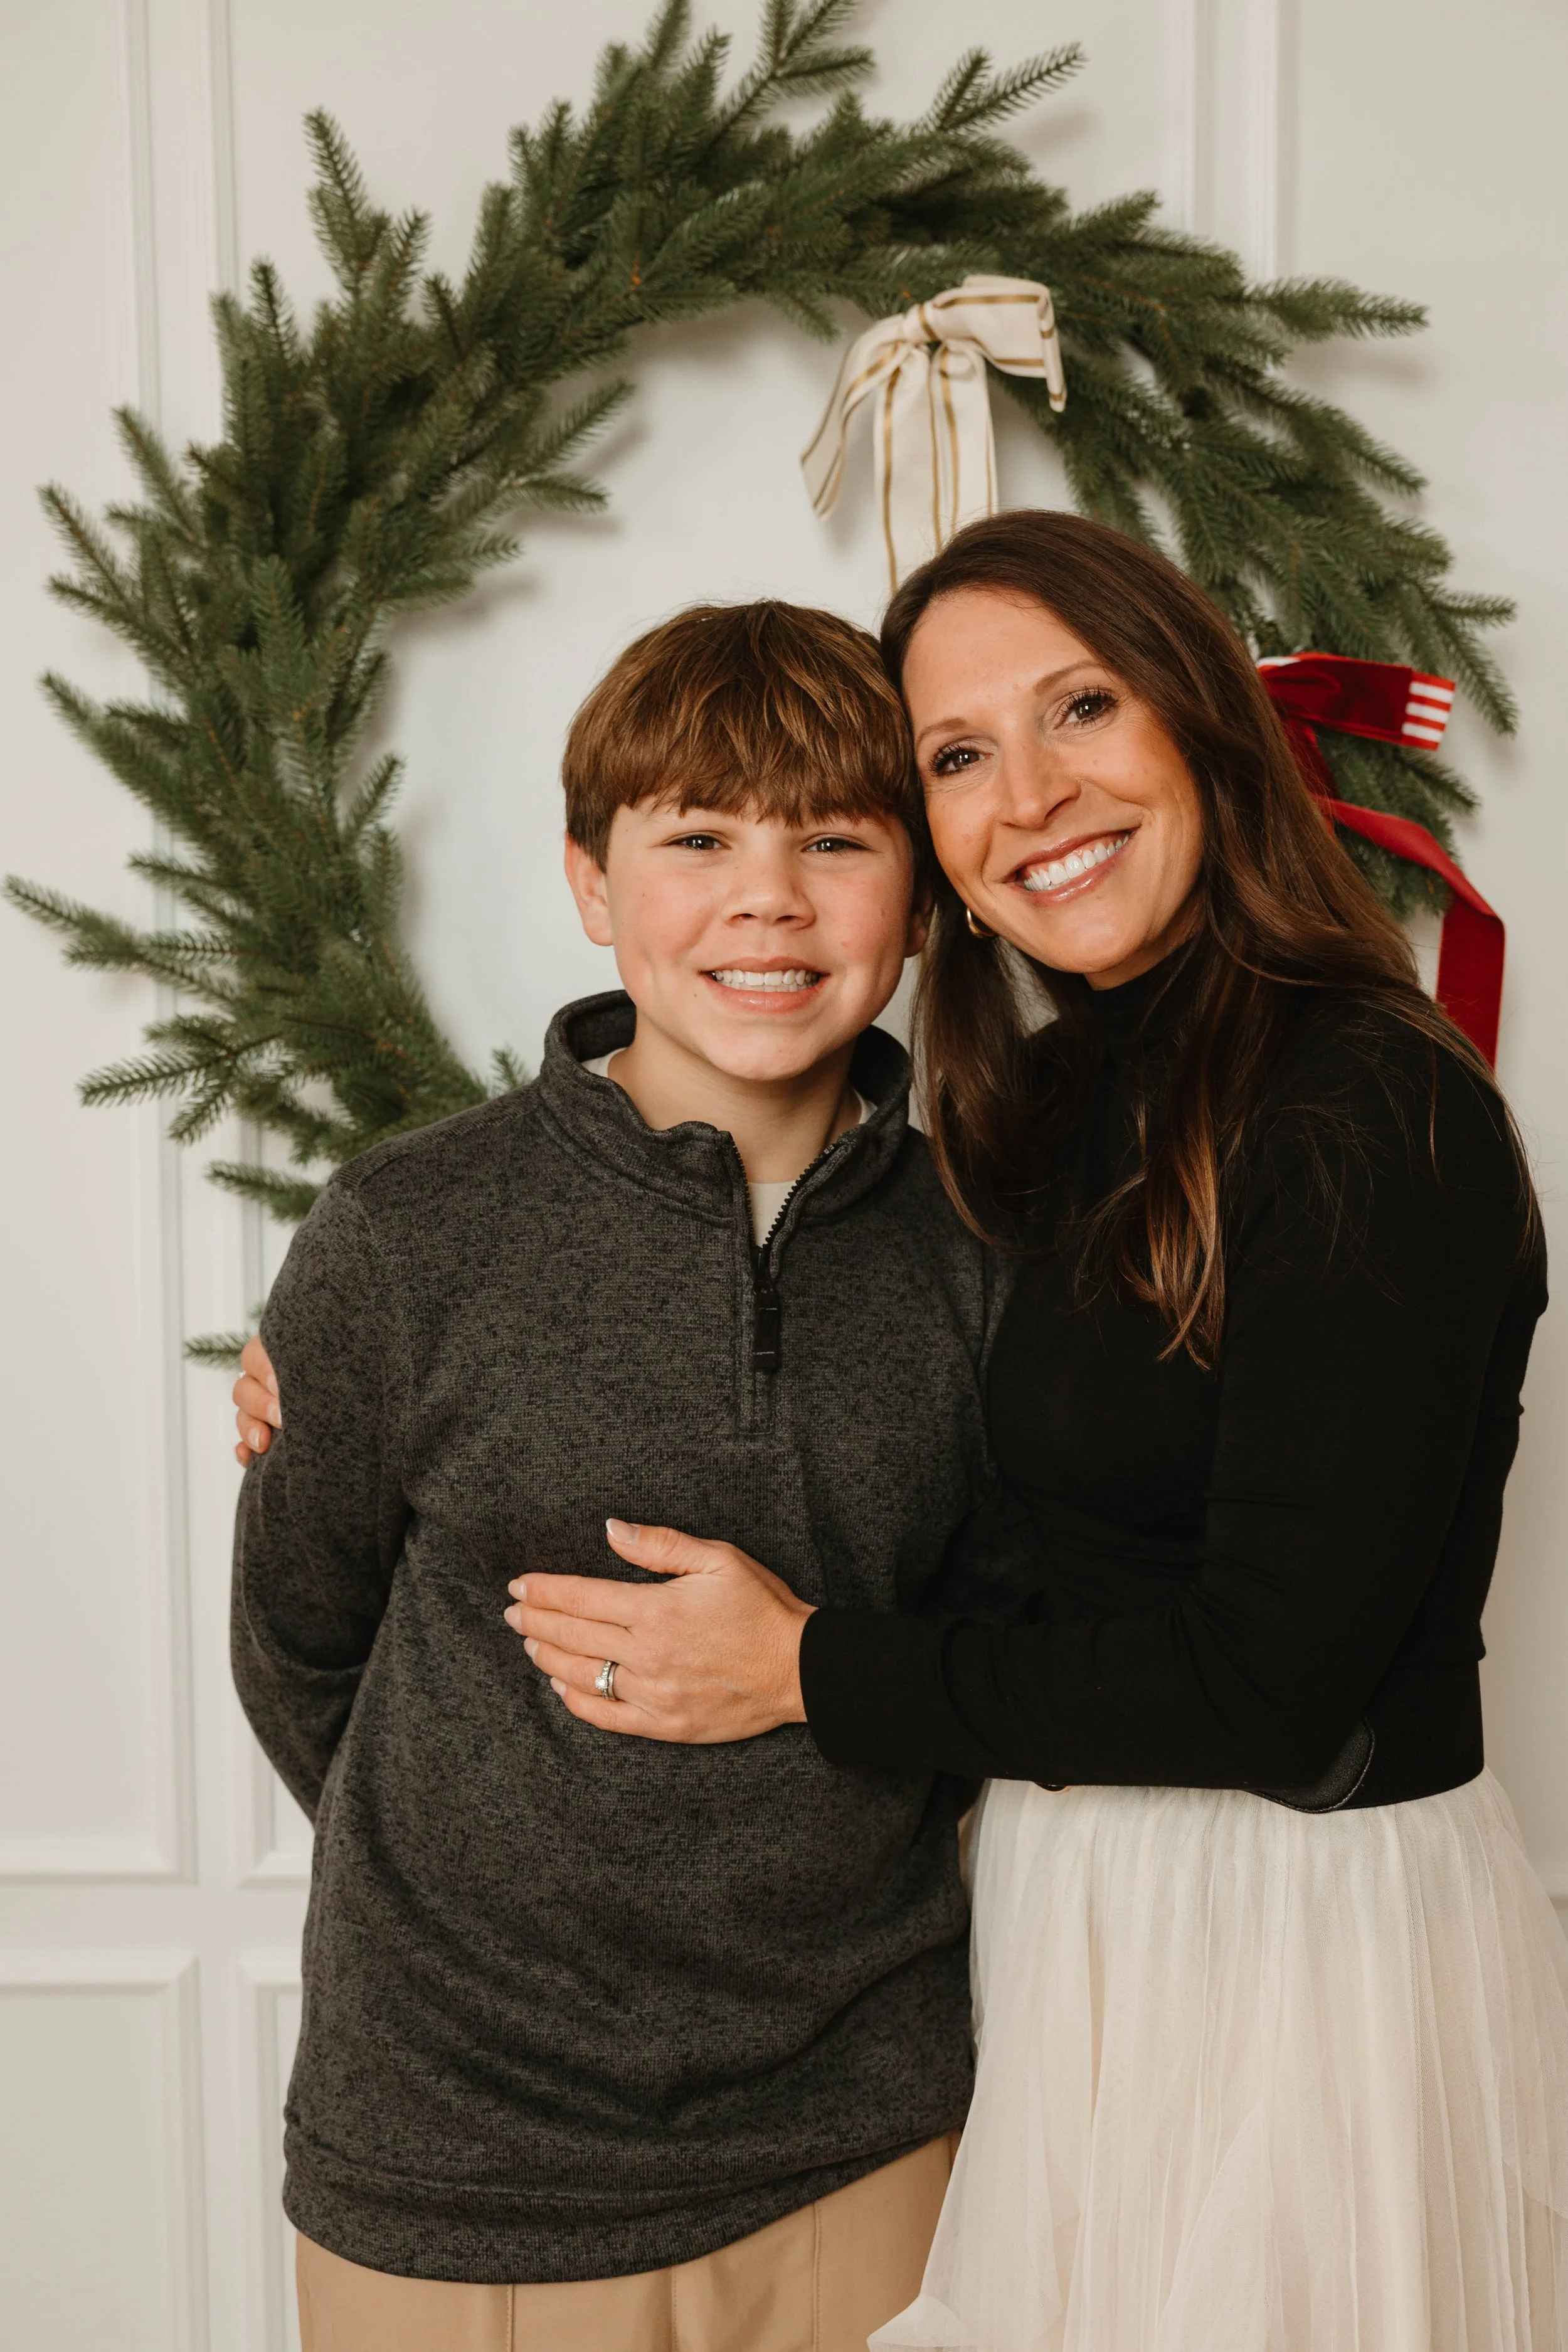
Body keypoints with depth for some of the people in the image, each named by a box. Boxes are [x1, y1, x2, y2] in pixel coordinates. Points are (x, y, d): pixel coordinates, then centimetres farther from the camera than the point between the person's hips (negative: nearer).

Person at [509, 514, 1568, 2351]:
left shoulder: (1379, 1117, -19)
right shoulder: (1062, 1100, 5)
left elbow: (1277, 1674, -22)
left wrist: (814, 1673, -13)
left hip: (1312, 1916, -7)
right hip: (1073, 1913, 7)